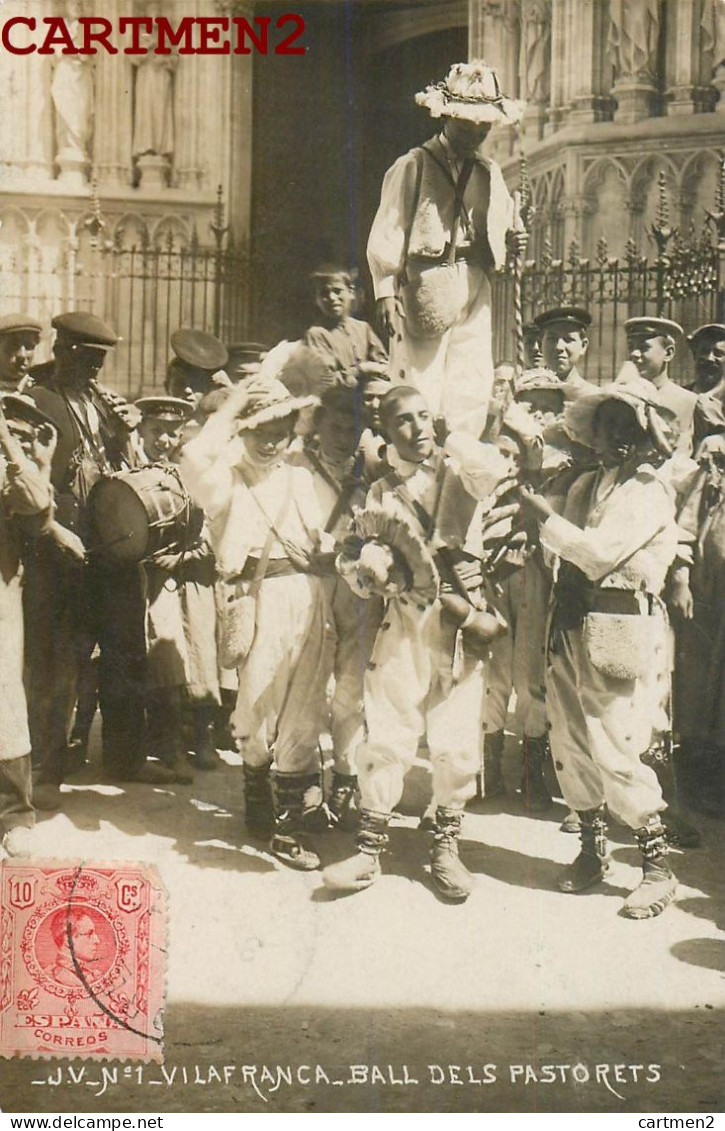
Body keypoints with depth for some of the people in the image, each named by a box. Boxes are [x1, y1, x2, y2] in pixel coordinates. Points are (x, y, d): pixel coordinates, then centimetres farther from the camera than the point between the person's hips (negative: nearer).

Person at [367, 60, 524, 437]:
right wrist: (386, 292, -13)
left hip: (474, 289, 5)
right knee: (419, 395, -7)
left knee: (472, 394, 1)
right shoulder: (412, 166, 0)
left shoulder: (489, 173, 17)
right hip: (423, 289, -5)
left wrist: (510, 243, -1)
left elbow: (500, 229, 23)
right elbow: (386, 234, -4)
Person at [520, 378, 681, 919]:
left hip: (621, 626, -7)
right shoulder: (586, 485, 17)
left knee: (616, 748, -8)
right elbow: (570, 554, 13)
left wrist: (543, 515, -12)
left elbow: (601, 553, -16)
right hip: (572, 624, 7)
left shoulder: (651, 489, -6)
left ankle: (658, 866, 5)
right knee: (569, 741, 8)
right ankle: (593, 847, 25)